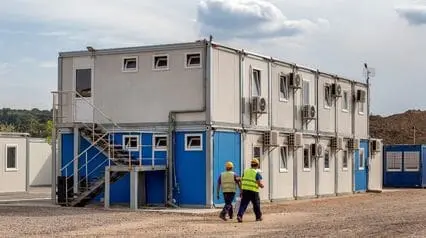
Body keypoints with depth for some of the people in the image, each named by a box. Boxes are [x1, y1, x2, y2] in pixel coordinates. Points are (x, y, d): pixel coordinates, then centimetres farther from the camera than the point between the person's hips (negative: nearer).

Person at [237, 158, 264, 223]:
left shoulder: (245, 171, 10)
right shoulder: (257, 173, -6)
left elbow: (242, 181, 10)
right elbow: (260, 184, -10)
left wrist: (241, 191, 14)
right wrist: (262, 185, 14)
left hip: (245, 190, 3)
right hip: (253, 191, -3)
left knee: (243, 204, 1)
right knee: (256, 205, 13)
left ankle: (239, 215, -17)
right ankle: (258, 217, 25)